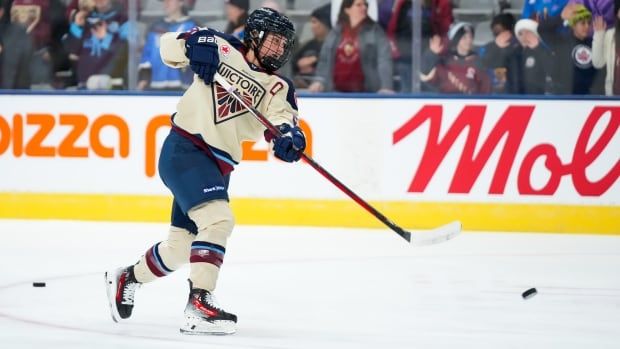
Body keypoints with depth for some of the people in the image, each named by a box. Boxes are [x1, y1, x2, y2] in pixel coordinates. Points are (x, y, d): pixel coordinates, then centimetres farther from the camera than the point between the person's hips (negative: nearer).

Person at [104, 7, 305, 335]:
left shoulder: (277, 87, 7)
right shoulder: (222, 48, 0)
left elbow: (282, 118, -11)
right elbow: (169, 45, 3)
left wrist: (288, 138, -34)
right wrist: (195, 44, -19)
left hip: (217, 166, 7)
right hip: (184, 151, -6)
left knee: (182, 245, 16)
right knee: (218, 220, -26)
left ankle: (127, 278, 41)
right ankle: (199, 305, -29)